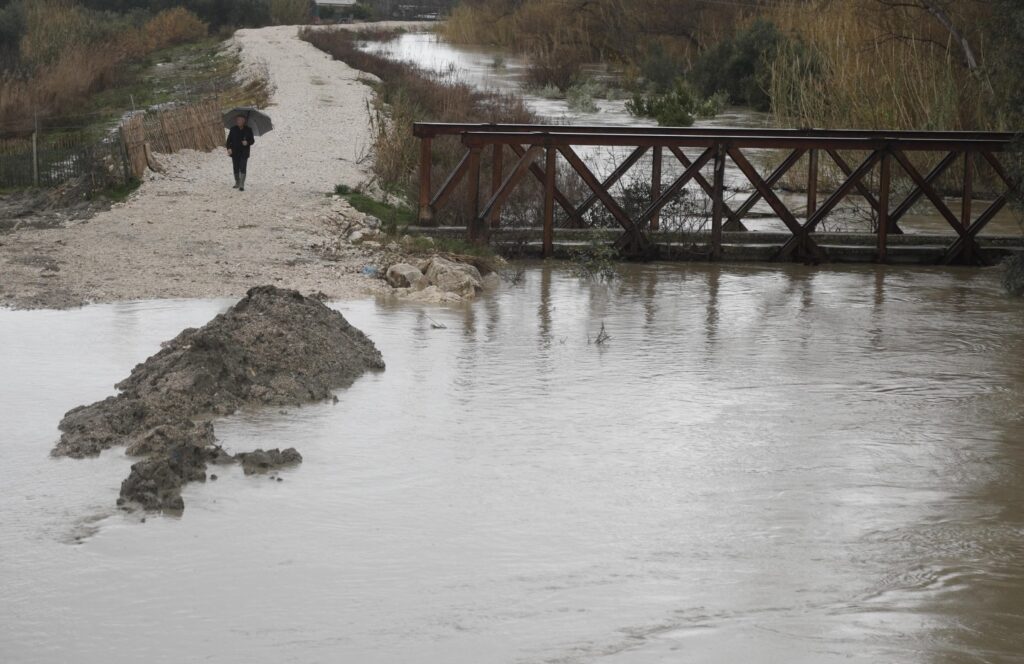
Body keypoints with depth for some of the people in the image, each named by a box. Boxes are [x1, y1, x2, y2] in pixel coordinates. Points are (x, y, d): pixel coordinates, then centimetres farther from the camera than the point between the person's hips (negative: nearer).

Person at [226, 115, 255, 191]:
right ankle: (237, 183, 27)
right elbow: (229, 140, 4)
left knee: (242, 168, -11)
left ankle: (242, 185, -13)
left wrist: (247, 142, -18)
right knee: (236, 168, 10)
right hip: (235, 153, 3)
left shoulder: (248, 130, 1)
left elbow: (252, 140, 4)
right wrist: (229, 148, -12)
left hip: (244, 153, -2)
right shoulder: (233, 130, 4)